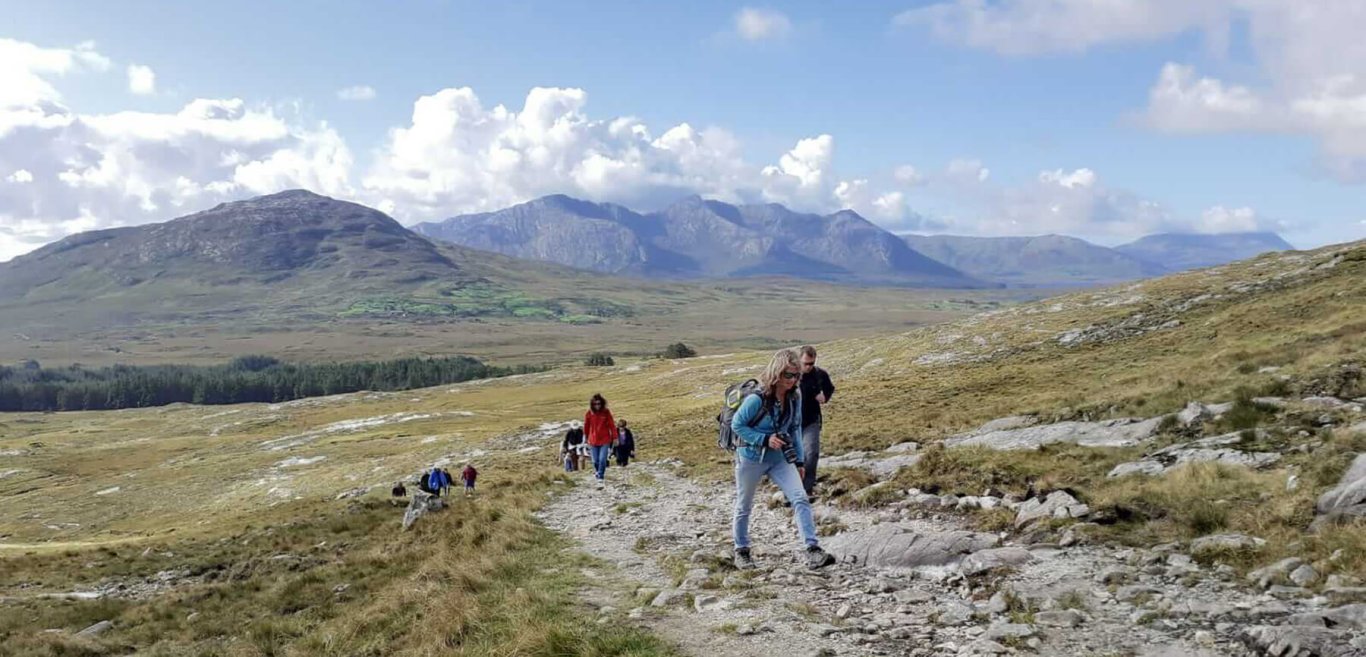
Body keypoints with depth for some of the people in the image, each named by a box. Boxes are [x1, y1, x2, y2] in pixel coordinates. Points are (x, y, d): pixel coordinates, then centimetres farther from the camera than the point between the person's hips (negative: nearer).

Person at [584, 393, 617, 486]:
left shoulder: (606, 412, -7)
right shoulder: (589, 414, -4)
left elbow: (612, 425, -4)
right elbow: (586, 426, 9)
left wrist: (615, 437, -5)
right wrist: (585, 437, 16)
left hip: (605, 441, -2)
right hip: (593, 441, 2)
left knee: (602, 460, -13)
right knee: (595, 461, 6)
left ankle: (600, 480, -7)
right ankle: (597, 471, 38)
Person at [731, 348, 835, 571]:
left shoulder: (795, 396, -6)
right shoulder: (757, 399, -24)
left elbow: (795, 428, 8)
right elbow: (736, 425, -14)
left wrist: (799, 460, 8)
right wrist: (765, 439, -22)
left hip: (780, 458, 4)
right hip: (751, 458, -4)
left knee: (800, 499, -14)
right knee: (744, 507, 12)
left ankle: (813, 551, -17)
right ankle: (741, 551, 32)